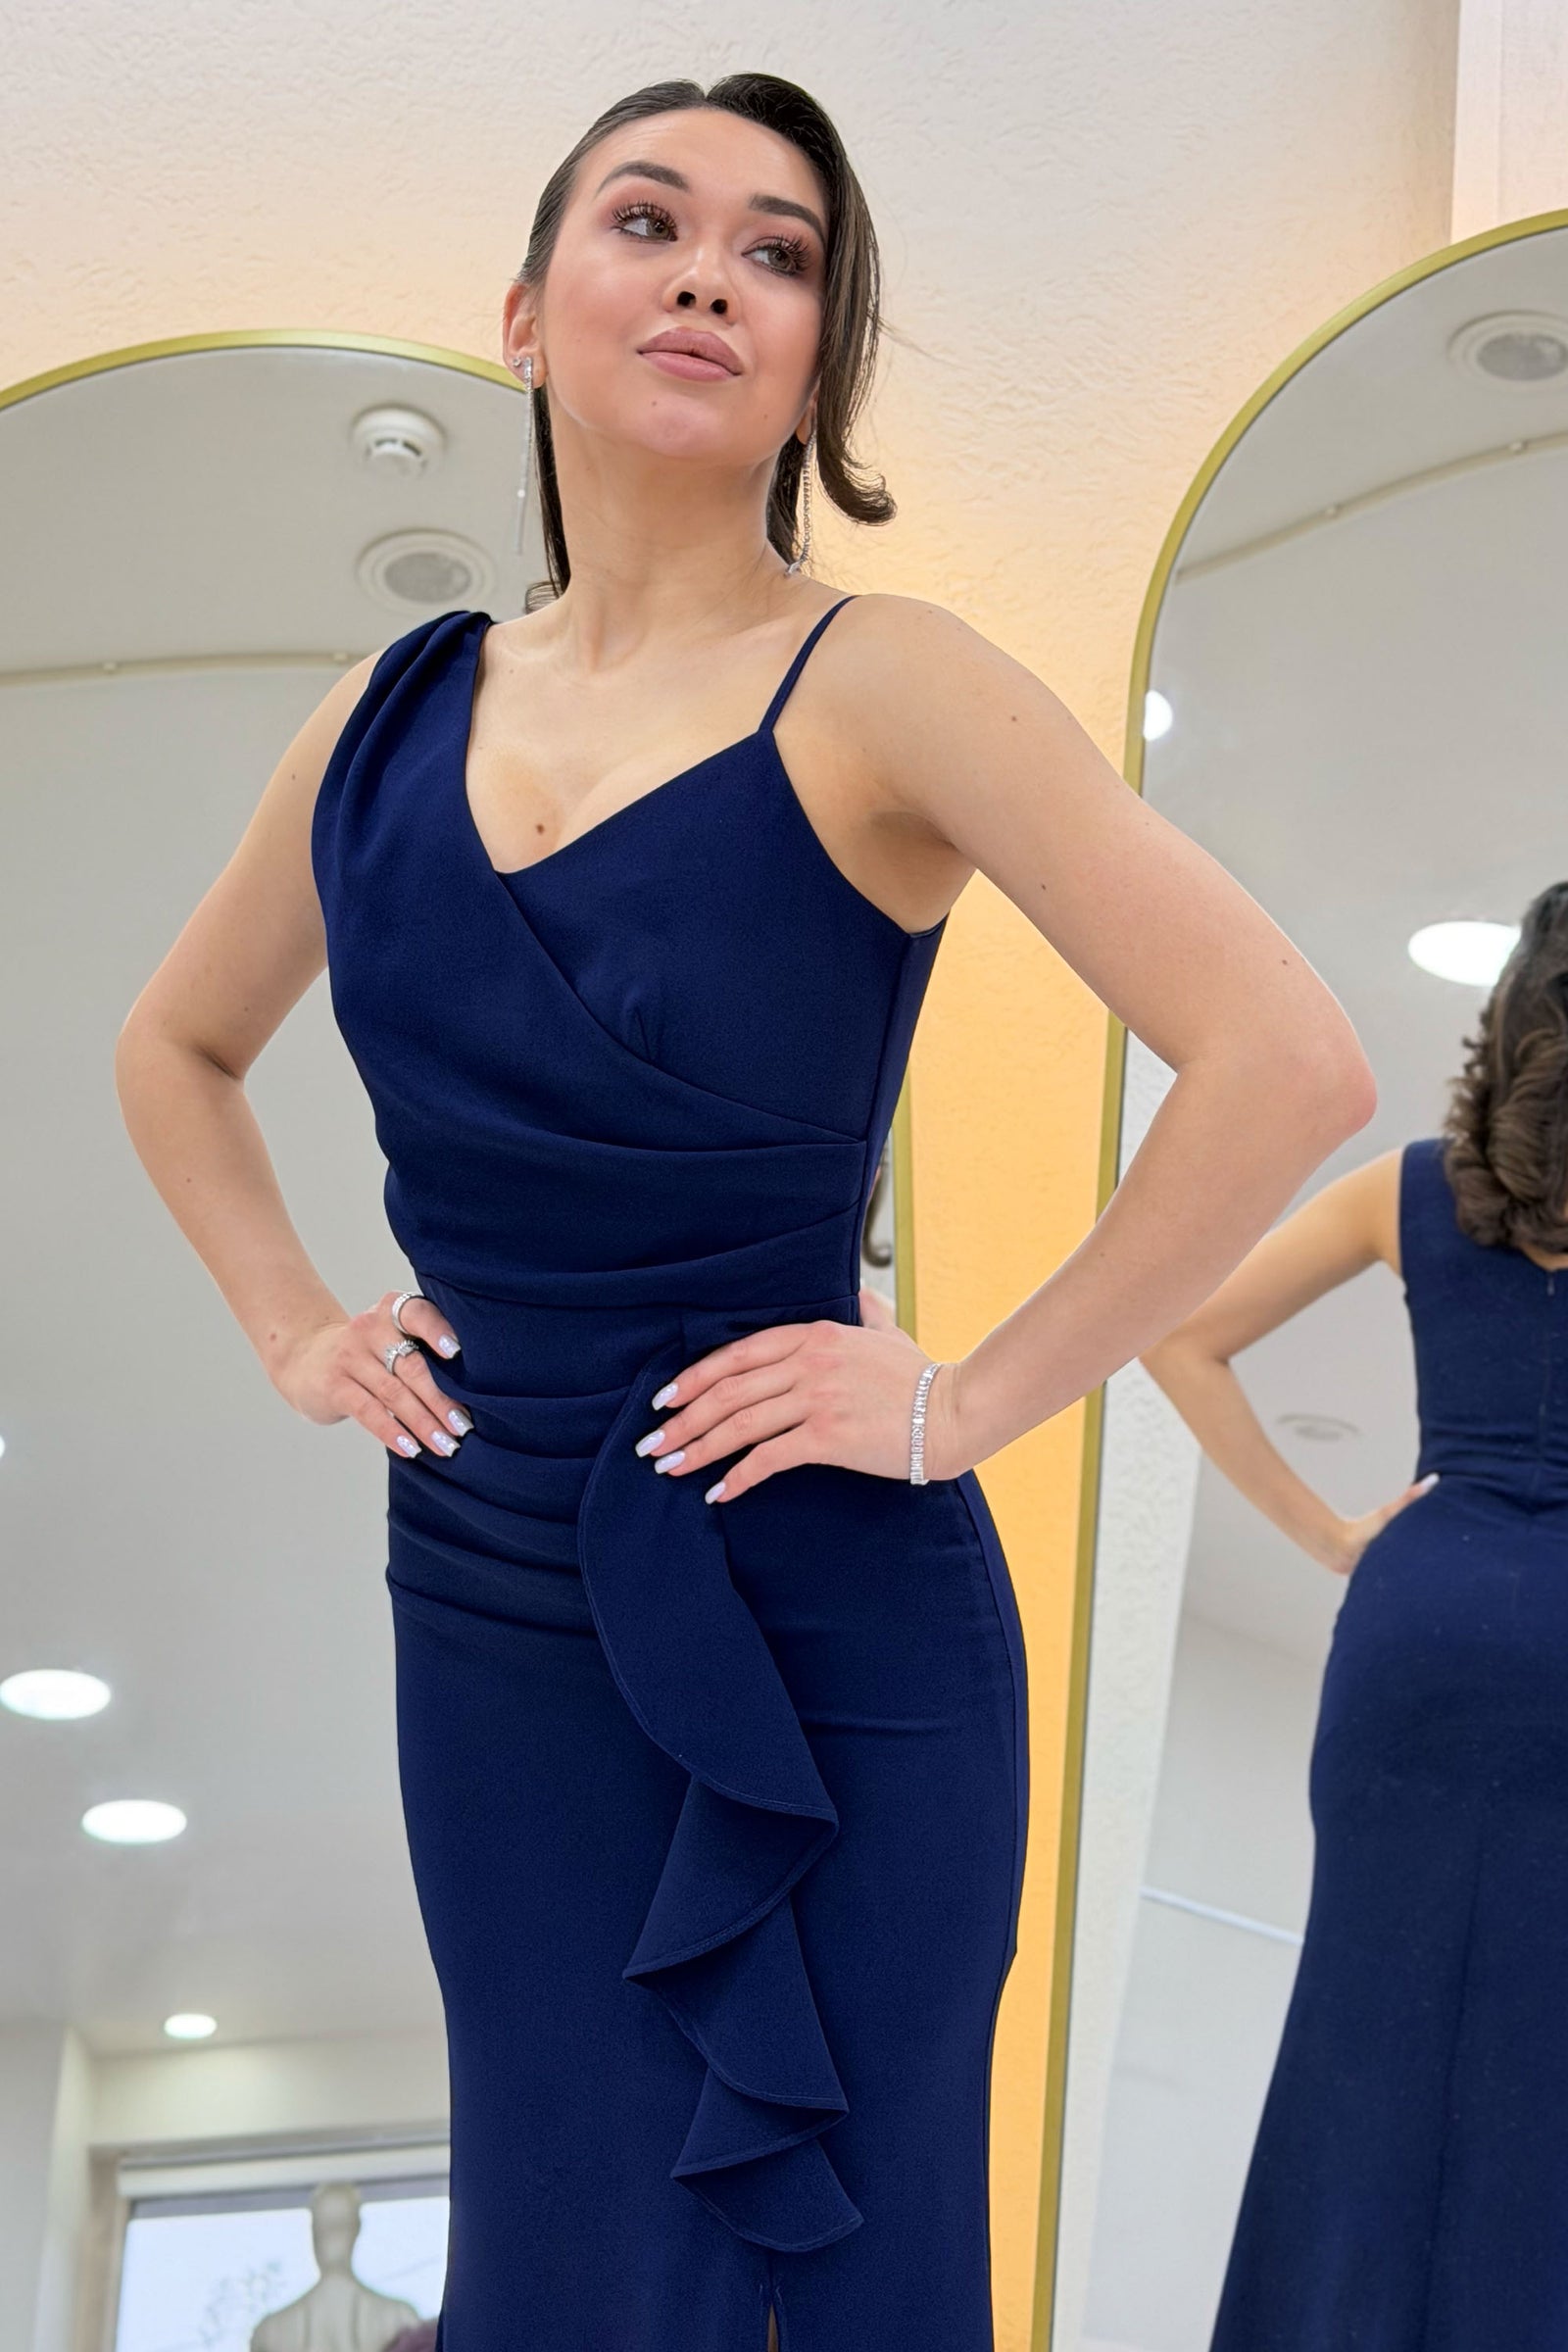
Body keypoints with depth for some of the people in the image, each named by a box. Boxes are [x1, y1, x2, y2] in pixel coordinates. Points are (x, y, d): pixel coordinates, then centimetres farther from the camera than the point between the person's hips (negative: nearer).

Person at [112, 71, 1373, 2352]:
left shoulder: (877, 690, -11)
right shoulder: (396, 712, 5)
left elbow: (1290, 1062, -20)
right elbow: (176, 1050, 24)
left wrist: (971, 1401, -16)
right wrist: (294, 1329, 10)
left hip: (830, 1642, -4)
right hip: (488, 1625, 5)